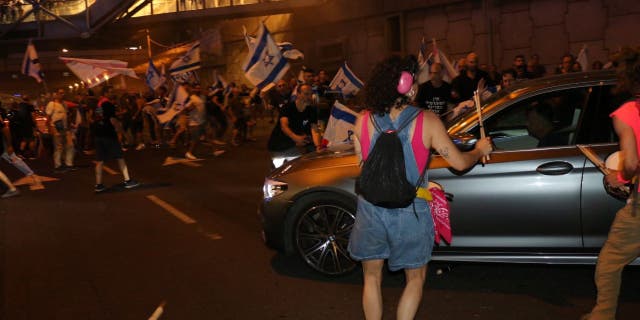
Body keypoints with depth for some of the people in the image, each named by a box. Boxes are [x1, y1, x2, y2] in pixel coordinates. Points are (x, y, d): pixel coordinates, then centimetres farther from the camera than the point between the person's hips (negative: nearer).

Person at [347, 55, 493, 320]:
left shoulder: (363, 120, -6)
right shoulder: (427, 122, -12)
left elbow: (361, 161, 6)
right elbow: (459, 163, -6)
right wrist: (480, 150, 16)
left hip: (371, 209, 2)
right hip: (410, 213, -2)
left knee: (372, 277, 21)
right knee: (415, 279, 21)